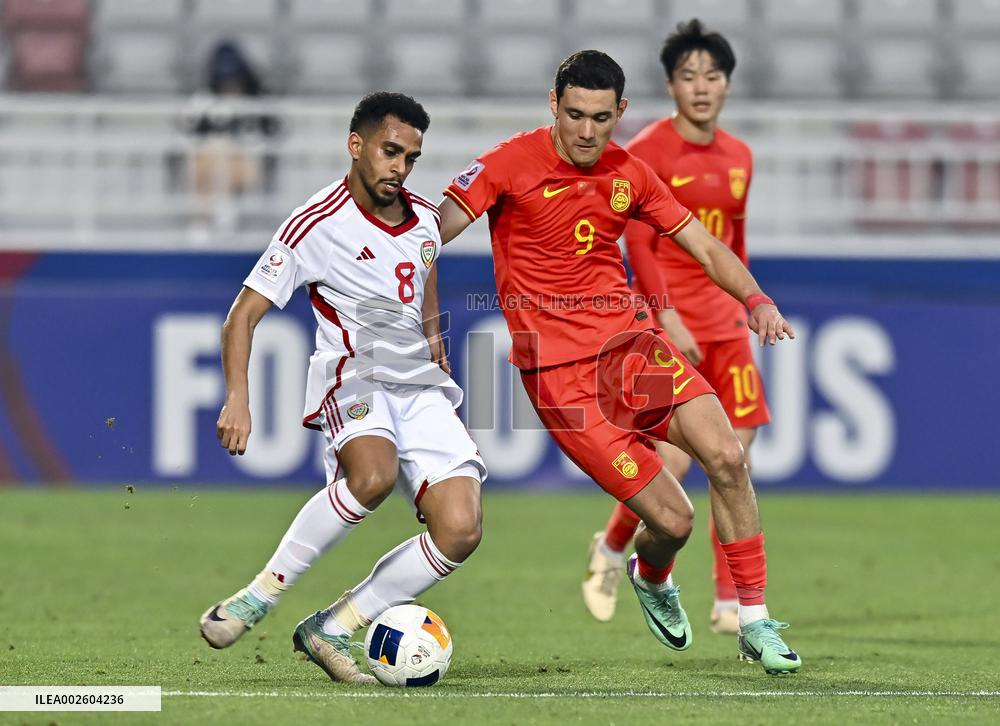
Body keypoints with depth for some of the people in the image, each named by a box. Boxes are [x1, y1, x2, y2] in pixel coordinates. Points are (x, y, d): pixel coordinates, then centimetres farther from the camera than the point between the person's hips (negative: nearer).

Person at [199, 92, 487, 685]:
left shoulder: (424, 219, 10)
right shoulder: (318, 224, -8)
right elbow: (244, 314, -8)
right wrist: (237, 399, -20)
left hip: (422, 387, 6)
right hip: (354, 381, -6)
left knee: (461, 531, -15)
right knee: (374, 476, -40)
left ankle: (331, 630, -2)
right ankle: (262, 594, -23)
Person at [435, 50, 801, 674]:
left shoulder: (628, 174, 8)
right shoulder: (512, 164, -7)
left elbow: (706, 248, 13)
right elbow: (433, 233, -11)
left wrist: (757, 301, -5)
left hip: (630, 340, 5)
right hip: (557, 369, -5)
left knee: (726, 456, -18)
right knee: (673, 519, -11)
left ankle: (755, 623, -4)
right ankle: (652, 579, 27)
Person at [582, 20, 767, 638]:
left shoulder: (739, 158, 11)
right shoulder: (648, 152, -7)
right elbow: (638, 244, -12)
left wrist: (742, 312, 17)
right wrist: (668, 316, -20)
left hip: (724, 325, 6)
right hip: (667, 324, -6)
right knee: (672, 460, -13)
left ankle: (729, 603, 5)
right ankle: (612, 547, 16)